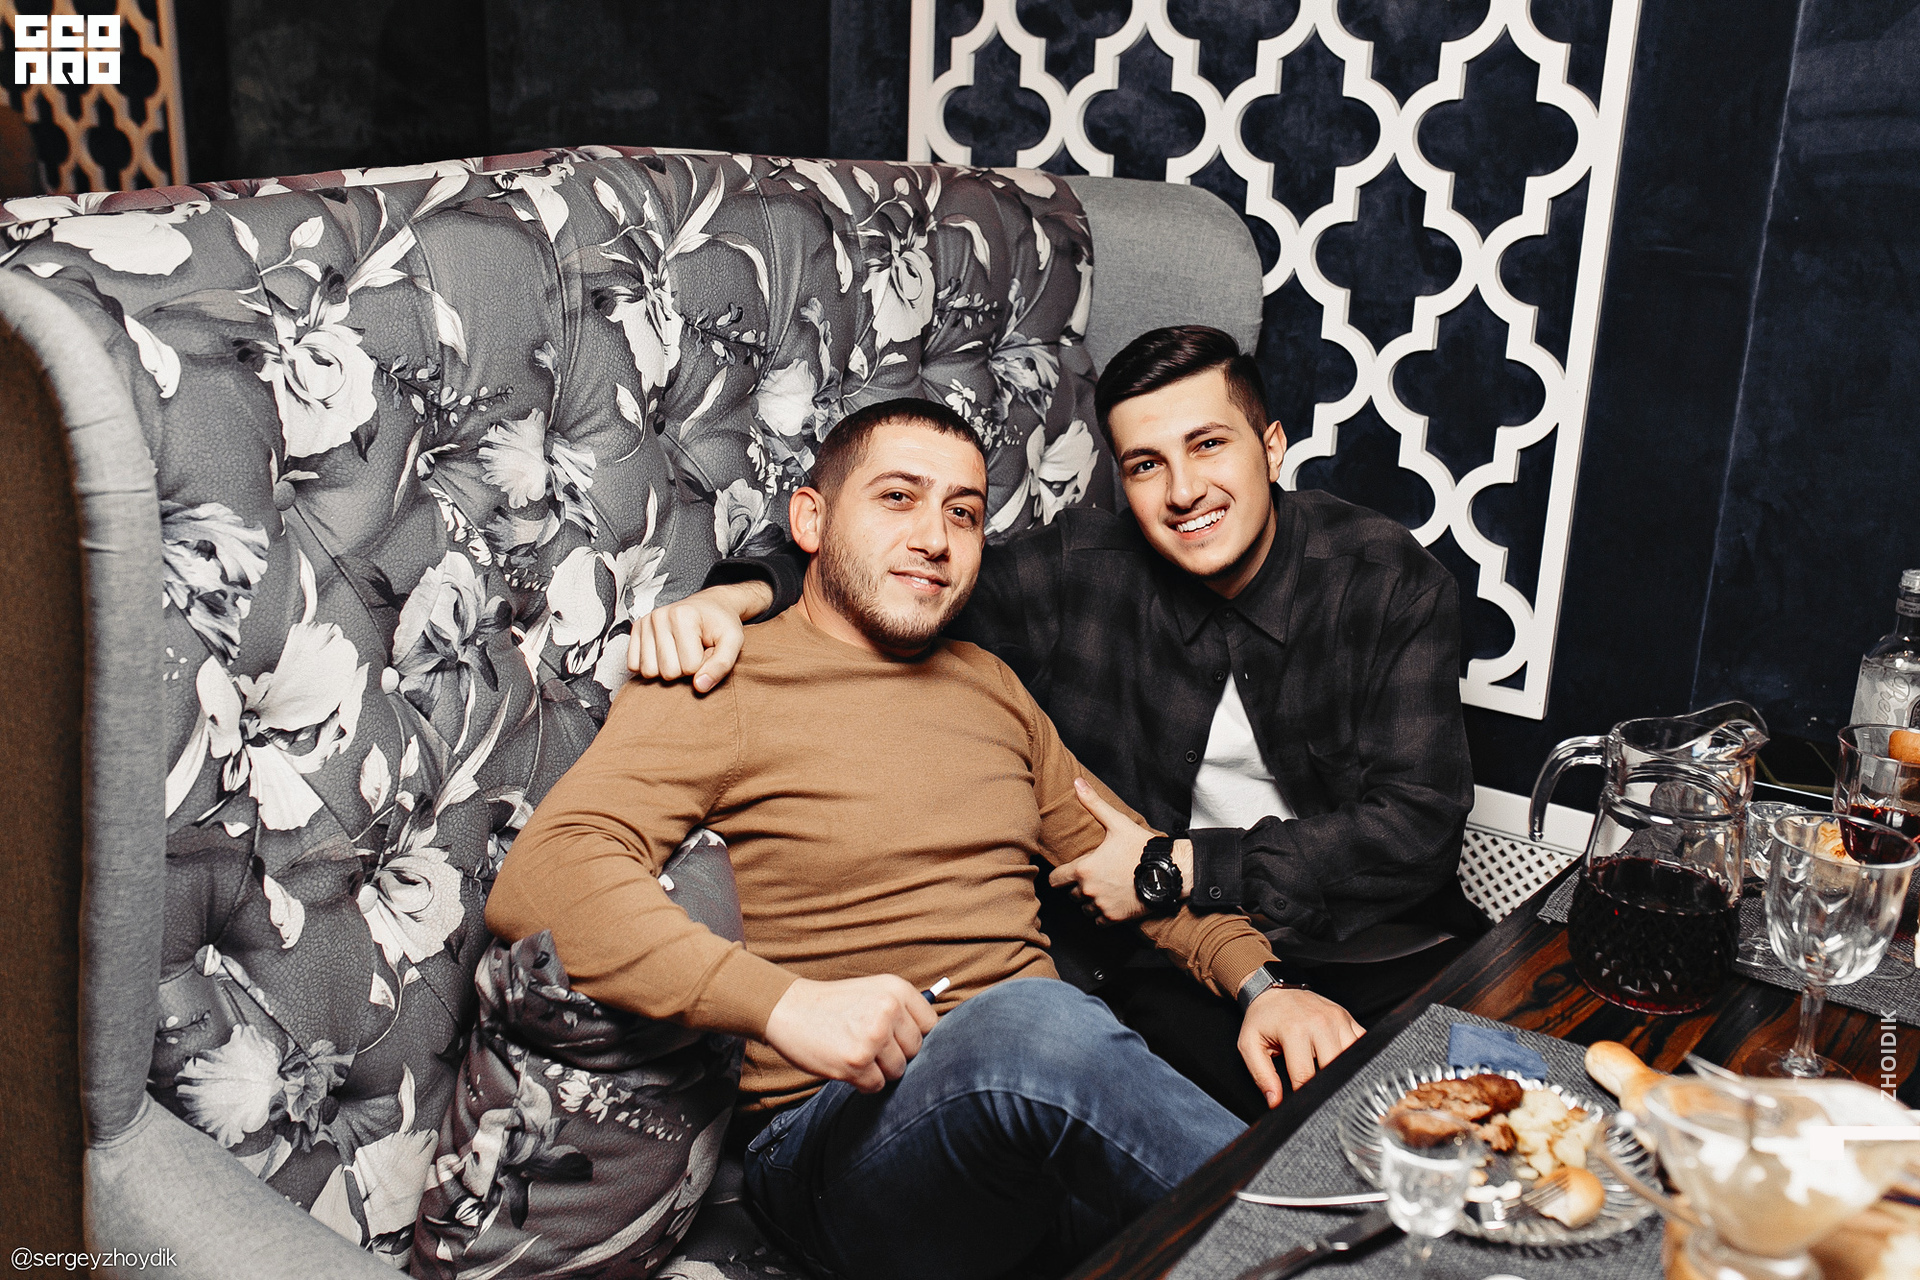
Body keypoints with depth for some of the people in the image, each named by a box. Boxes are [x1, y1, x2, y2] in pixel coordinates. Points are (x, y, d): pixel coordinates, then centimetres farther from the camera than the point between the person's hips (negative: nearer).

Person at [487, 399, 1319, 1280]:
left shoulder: (992, 686, 20)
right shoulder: (721, 689, -2)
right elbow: (537, 878, -16)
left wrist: (1260, 979, 4)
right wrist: (784, 1003, -29)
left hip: (1054, 1092, 5)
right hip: (838, 1137, -4)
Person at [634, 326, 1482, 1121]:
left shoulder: (1390, 579, -3)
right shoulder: (1084, 575, 0)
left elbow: (1416, 823, -9)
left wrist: (1179, 869, -14)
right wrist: (738, 594, -17)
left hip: (1379, 947, 2)